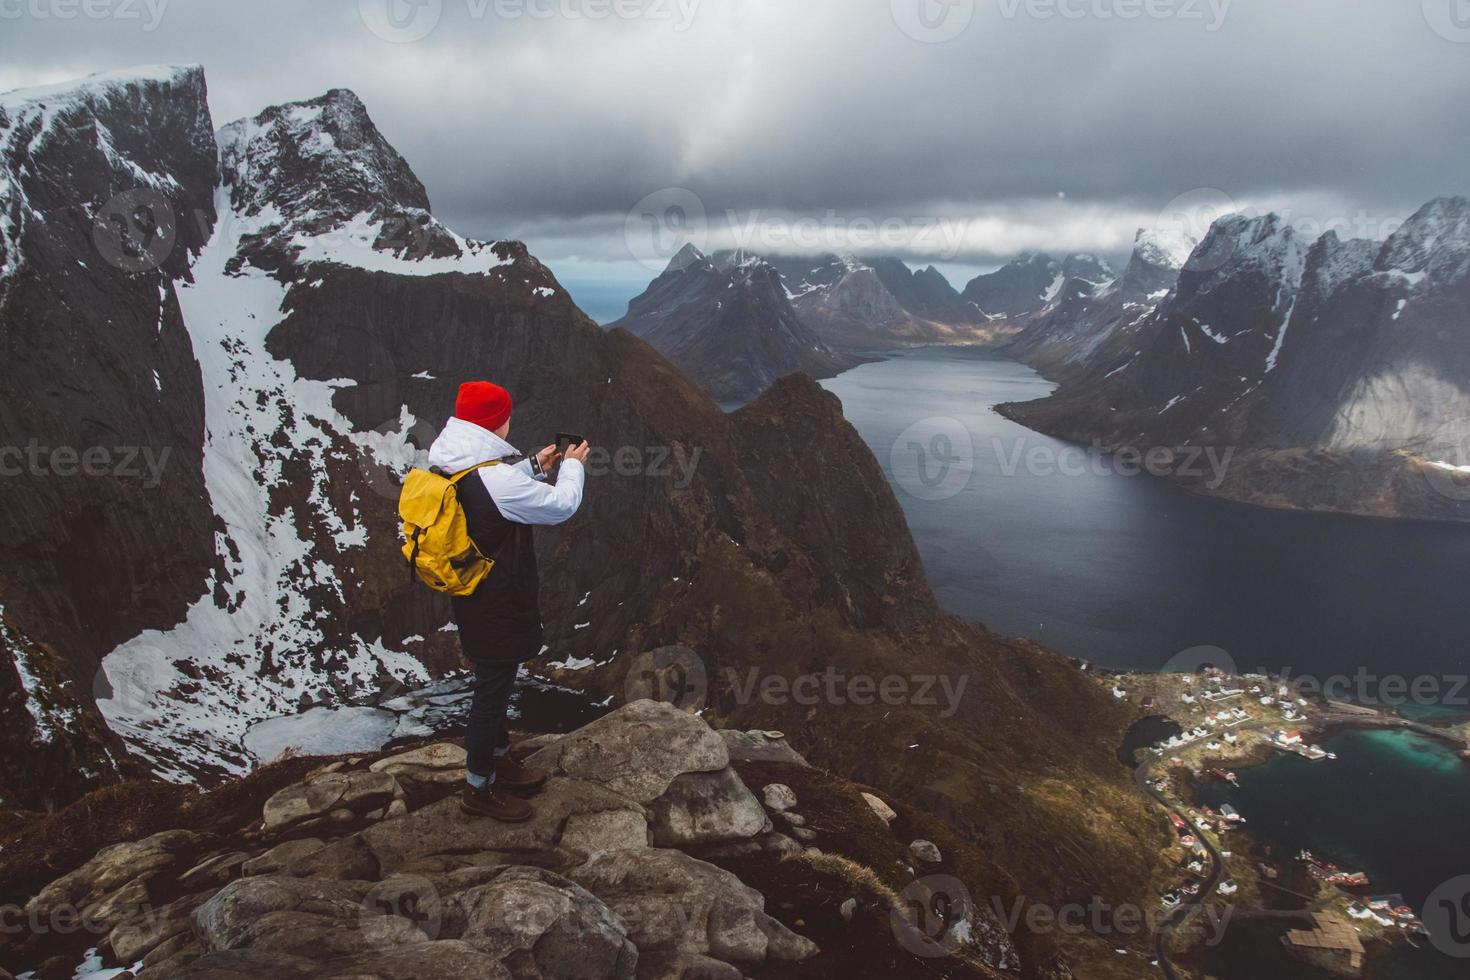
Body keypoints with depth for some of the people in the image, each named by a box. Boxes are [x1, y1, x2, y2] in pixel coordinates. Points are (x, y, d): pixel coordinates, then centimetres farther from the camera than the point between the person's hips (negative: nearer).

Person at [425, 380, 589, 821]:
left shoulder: (451, 467, -1)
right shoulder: (496, 478, -30)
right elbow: (560, 505, -18)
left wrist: (535, 468, 12)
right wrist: (573, 467, -1)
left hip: (471, 598, 10)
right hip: (497, 607, -9)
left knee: (495, 685, 25)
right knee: (492, 691, 7)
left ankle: (498, 761, 44)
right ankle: (479, 788, 23)